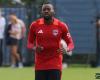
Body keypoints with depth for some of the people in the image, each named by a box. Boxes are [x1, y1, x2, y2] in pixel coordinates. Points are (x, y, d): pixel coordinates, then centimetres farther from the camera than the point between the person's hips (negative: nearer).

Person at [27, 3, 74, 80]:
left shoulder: (61, 26, -5)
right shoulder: (35, 25, -1)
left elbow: (70, 43, 2)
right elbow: (29, 43, 9)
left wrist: (66, 49, -21)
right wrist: (34, 48, -14)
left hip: (55, 65, -2)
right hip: (40, 65, 2)